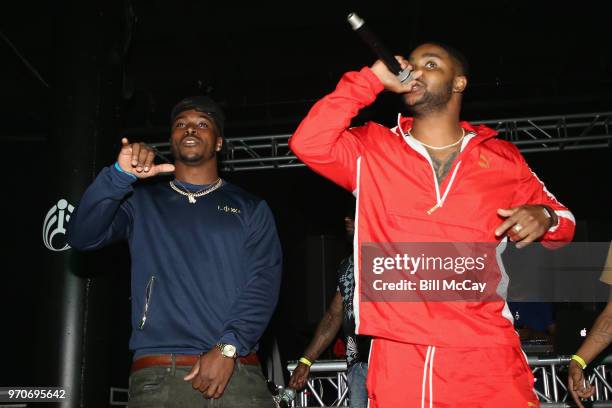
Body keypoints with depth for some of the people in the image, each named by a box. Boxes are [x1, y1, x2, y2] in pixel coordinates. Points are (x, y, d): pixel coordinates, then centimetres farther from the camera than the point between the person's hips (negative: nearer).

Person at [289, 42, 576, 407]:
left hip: (485, 353, 1)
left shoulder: (503, 158, 9)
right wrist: (372, 79, -5)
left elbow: (560, 222, 18)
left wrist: (544, 217, -6)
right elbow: (308, 143, -10)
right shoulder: (372, 149, 7)